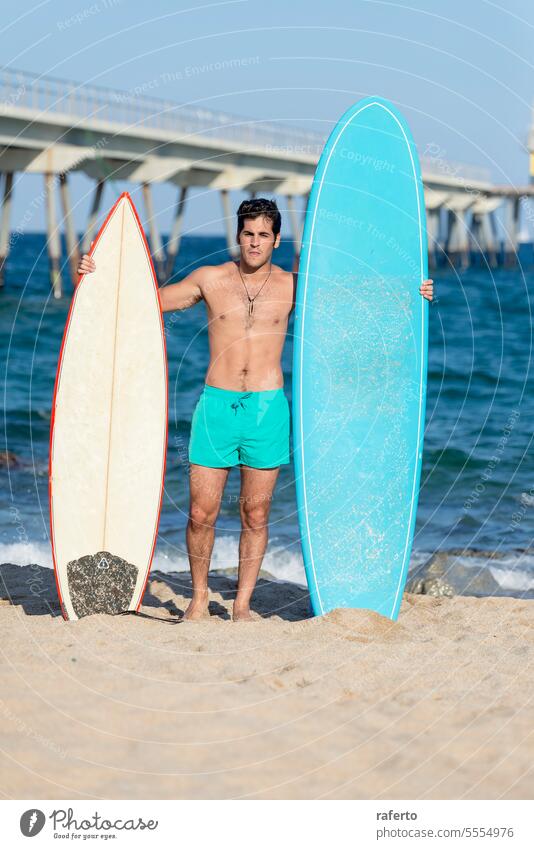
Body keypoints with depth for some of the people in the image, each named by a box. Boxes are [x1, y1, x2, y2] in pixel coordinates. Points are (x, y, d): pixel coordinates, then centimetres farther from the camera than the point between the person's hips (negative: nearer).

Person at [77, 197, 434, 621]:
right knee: (201, 513, -1)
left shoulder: (292, 285, 6)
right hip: (216, 406, 0)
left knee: (256, 514, 5)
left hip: (268, 408, 0)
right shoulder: (210, 279, 5)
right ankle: (200, 597, 19)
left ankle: (242, 603, 18)